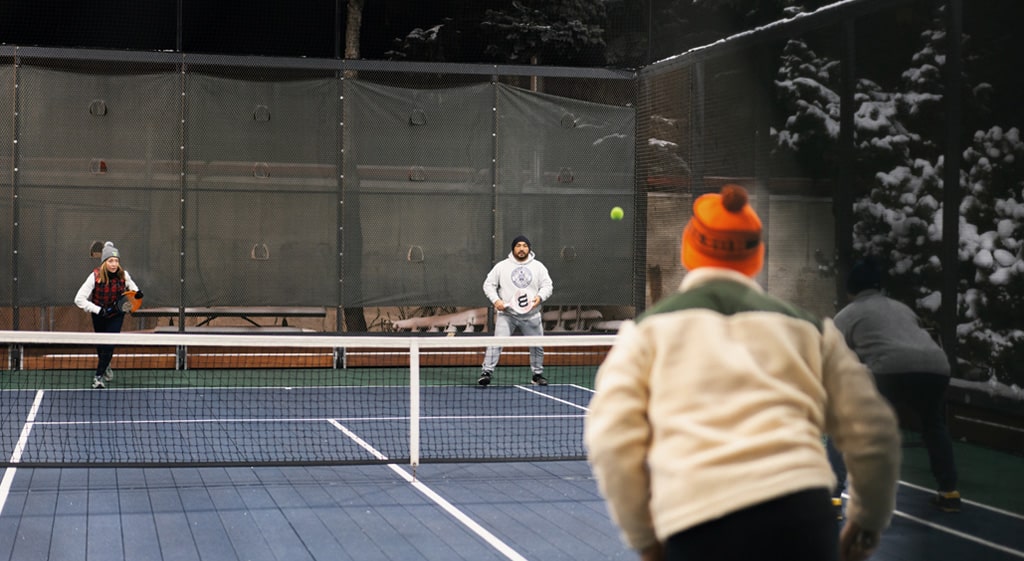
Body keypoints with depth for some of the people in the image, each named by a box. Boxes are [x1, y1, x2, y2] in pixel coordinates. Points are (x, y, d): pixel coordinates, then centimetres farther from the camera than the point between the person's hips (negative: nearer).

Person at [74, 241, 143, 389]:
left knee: (109, 344, -14)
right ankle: (105, 366, 47)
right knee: (100, 344, 17)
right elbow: (79, 299, -26)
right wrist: (99, 310, -34)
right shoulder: (95, 277, -26)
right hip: (99, 315, 0)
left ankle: (99, 376, -4)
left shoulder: (123, 275, -18)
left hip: (116, 314, 0)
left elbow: (131, 286, 7)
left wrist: (137, 293, -17)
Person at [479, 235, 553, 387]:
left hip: (531, 315, 2)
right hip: (507, 313, -2)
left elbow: (547, 285, 7)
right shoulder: (502, 266, 4)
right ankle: (487, 372, -13)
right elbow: (488, 284, 6)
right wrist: (495, 300, -9)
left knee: (537, 345, 7)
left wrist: (540, 296, -14)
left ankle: (537, 374, 24)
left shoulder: (538, 267, 8)